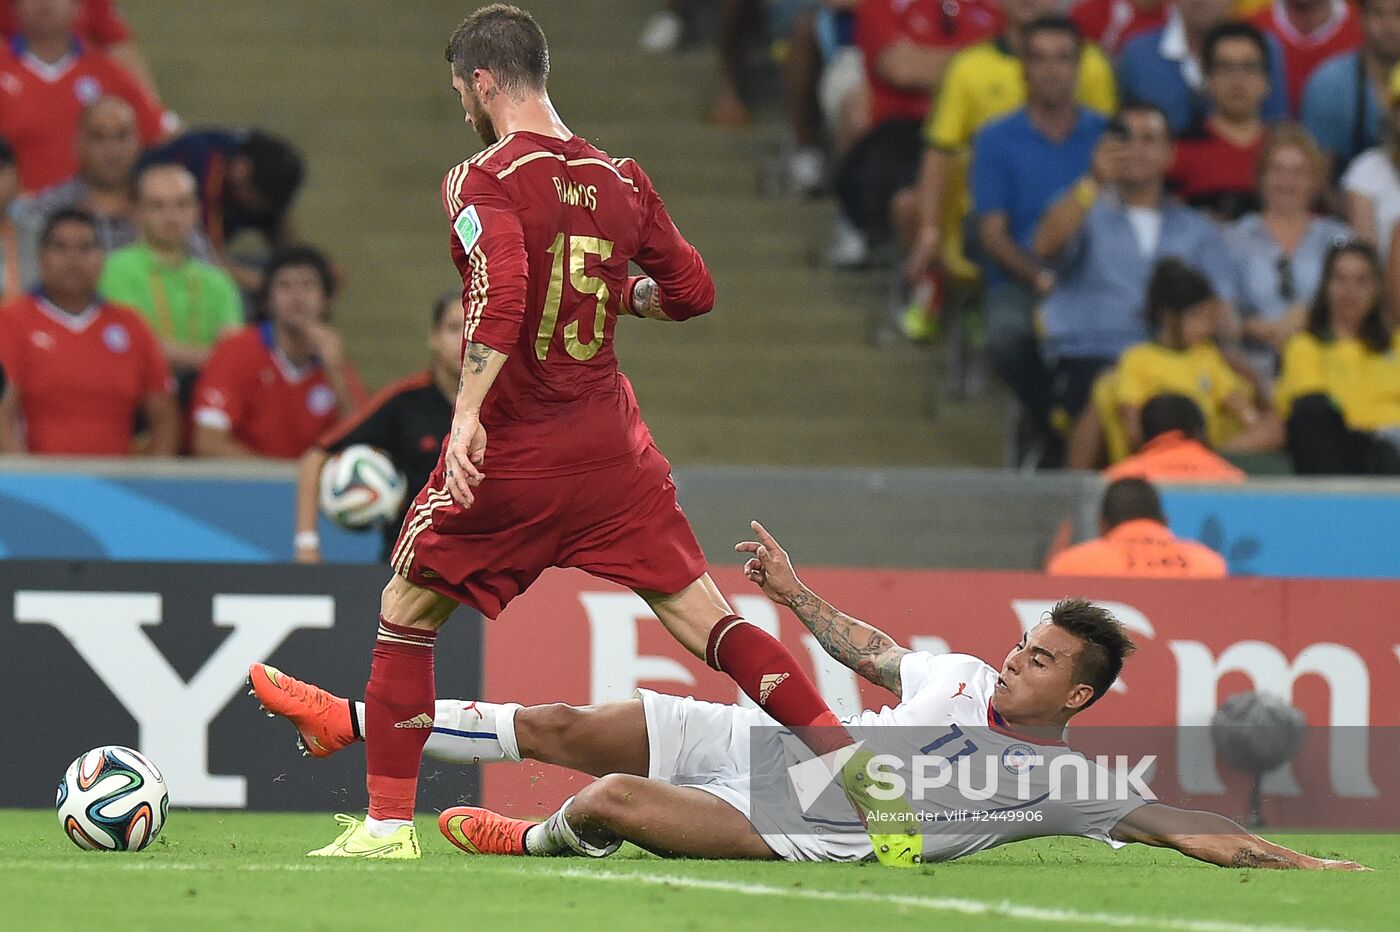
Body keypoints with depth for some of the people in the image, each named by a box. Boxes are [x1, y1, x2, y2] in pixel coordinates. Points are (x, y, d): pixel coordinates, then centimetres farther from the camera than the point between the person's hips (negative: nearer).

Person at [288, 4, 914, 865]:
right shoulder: (620, 179, 7)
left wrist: (468, 412, -29)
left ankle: (389, 822, 12)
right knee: (711, 625, 2)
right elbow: (693, 292, 11)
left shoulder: (484, 182, -8)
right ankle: (863, 770, -12)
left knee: (405, 615, 14)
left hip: (508, 457, -4)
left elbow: (501, 290, -25)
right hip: (612, 453, 4)